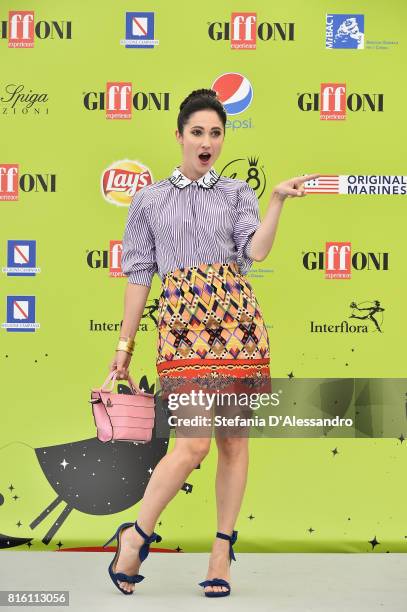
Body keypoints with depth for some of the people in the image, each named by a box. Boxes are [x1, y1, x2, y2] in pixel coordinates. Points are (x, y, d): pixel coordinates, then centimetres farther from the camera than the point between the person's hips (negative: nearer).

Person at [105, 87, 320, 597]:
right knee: (193, 443, -13)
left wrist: (278, 200, -16)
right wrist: (124, 345, 10)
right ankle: (136, 536, 6)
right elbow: (138, 273, 11)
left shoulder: (237, 192, 13)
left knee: (234, 439, 3)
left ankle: (222, 550, 14)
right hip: (182, 320, -2)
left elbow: (256, 250, -4)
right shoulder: (149, 200, 13)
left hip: (235, 316, 2)